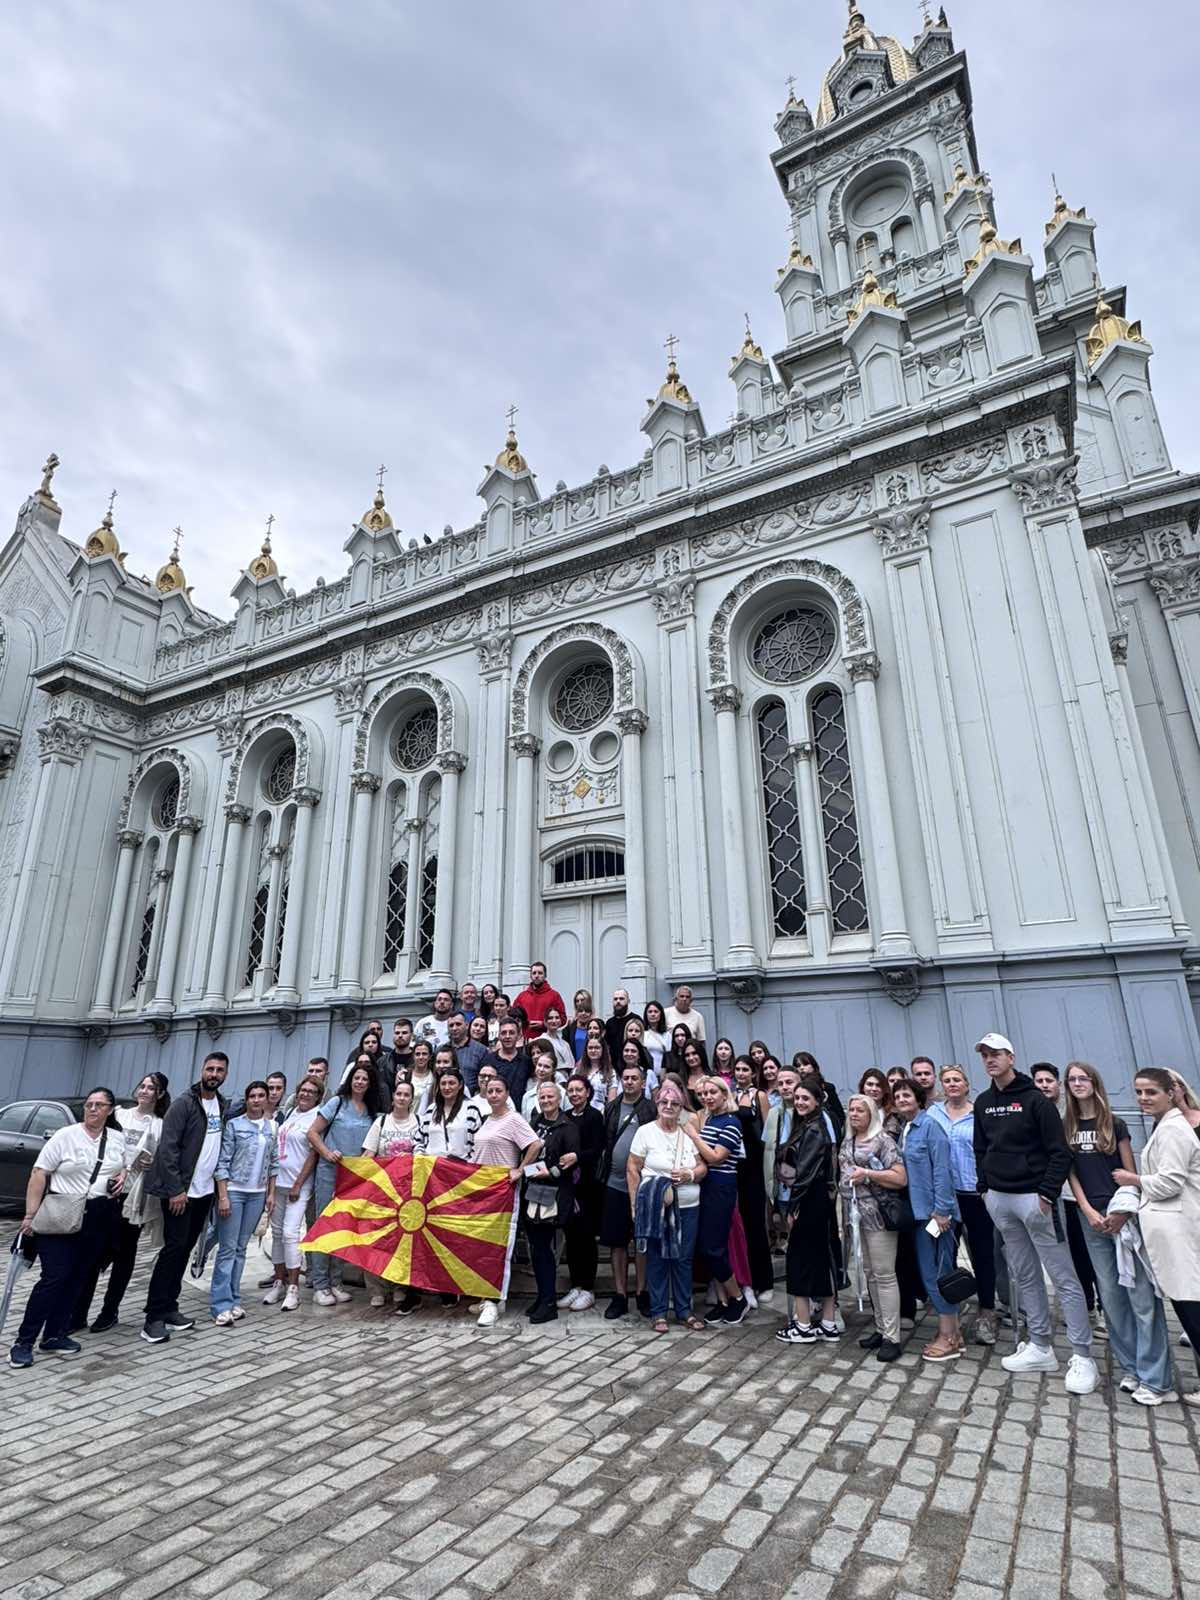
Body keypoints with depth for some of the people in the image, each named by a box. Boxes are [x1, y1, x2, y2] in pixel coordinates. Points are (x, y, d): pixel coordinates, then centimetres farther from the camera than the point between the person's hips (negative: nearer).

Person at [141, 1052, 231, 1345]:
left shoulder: (224, 1106, 7)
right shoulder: (184, 1104, -12)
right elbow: (168, 1148, -16)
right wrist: (175, 1189, -18)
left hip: (205, 1190, 6)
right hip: (180, 1190, -6)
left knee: (185, 1248, 11)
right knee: (174, 1247, -6)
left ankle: (169, 1308, 21)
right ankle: (154, 1317, 2)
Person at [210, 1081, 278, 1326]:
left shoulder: (272, 1127, 6)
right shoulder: (234, 1125, -6)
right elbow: (222, 1162, -7)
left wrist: (271, 1193, 8)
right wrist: (223, 1196, -12)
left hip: (257, 1194, 4)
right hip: (233, 1191, -4)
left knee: (241, 1248, 11)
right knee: (227, 1248, -3)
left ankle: (233, 1300, 18)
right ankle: (221, 1305, 3)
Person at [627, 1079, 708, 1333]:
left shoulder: (688, 1133, 6)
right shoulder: (645, 1131, -4)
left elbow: (703, 1166, 7)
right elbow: (632, 1169, -4)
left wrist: (690, 1174, -14)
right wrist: (635, 1204, -7)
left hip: (688, 1208, 3)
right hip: (656, 1208, -3)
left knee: (684, 1259, 10)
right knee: (657, 1260, 5)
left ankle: (684, 1311, 23)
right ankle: (658, 1312, 19)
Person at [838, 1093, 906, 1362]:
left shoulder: (883, 1140, -9)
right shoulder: (846, 1143, 12)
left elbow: (901, 1178, -15)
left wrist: (867, 1173, -19)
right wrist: (845, 1214, 17)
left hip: (878, 1215, -7)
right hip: (855, 1216, 7)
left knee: (884, 1274, -2)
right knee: (869, 1273, 13)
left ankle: (892, 1337, 5)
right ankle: (880, 1328, 24)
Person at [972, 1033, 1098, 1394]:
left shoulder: (1034, 1099, -10)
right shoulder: (983, 1103, 8)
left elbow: (1060, 1152, -12)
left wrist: (1047, 1193, -16)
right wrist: (984, 1188, 9)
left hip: (1034, 1198, -6)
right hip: (998, 1199, 6)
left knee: (1063, 1278, -1)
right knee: (1024, 1277, 14)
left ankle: (1082, 1357, 7)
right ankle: (1040, 1347, 24)